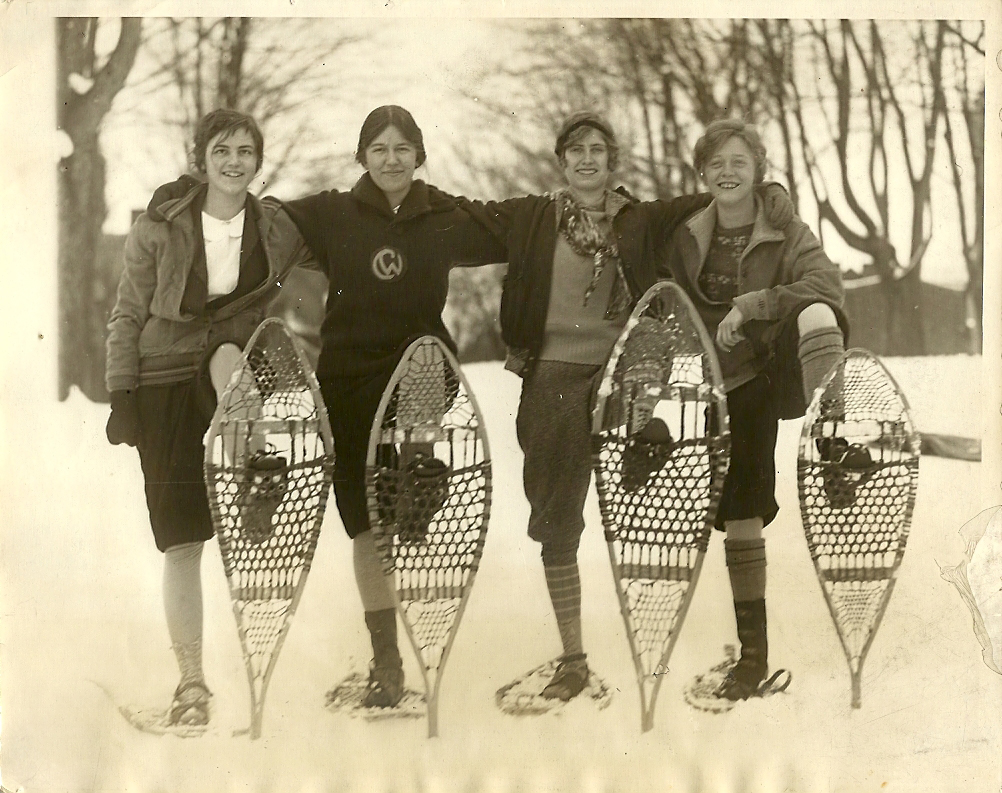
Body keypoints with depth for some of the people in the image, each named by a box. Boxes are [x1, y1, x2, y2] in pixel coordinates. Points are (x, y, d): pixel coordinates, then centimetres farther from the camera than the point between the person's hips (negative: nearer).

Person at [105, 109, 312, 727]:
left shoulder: (282, 233, 2)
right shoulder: (159, 230, -2)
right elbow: (127, 318, 1)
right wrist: (122, 396, -5)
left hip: (241, 377, 0)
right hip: (166, 388, 0)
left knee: (226, 354, -37)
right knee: (182, 540, -3)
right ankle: (192, 682, 5)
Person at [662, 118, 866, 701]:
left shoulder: (787, 235, -3)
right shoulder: (686, 239, 7)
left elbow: (827, 286, -22)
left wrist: (750, 305, -28)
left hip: (781, 369, -3)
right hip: (732, 387, 3)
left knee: (815, 314, -36)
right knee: (739, 517, 2)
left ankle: (835, 437, -44)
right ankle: (753, 652, 10)